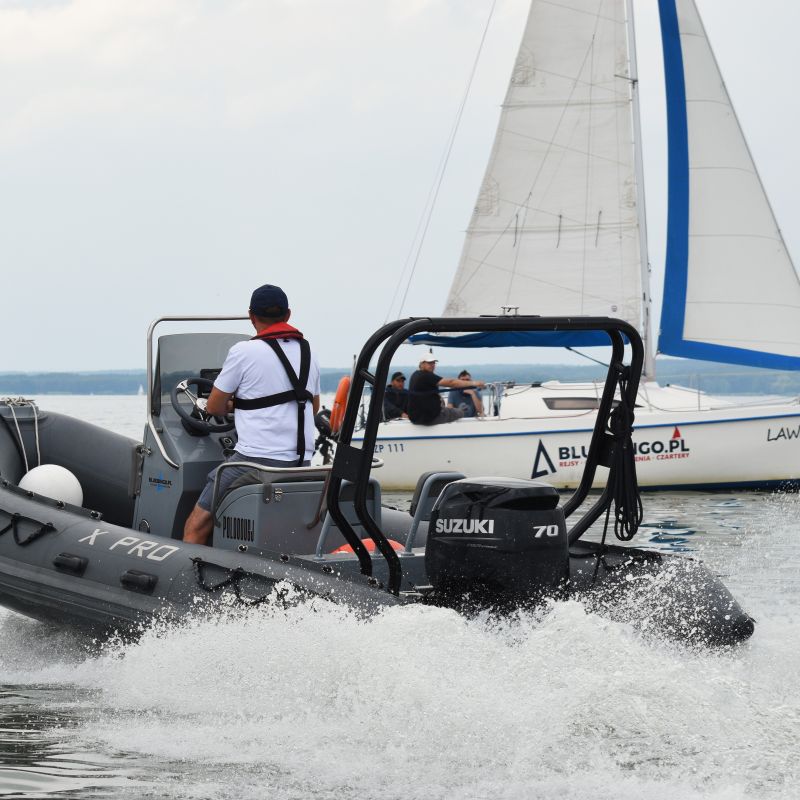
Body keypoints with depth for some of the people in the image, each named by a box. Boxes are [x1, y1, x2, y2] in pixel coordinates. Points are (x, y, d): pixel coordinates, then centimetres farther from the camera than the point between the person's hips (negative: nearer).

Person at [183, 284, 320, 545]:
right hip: (301, 461, 7)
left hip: (256, 458, -7)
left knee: (196, 527, -3)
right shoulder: (307, 352, 13)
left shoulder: (243, 351, -6)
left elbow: (213, 407, 2)